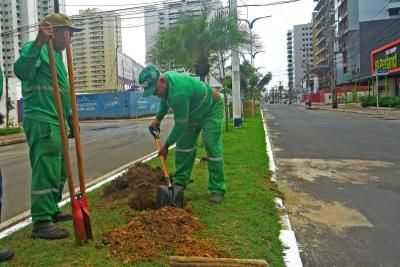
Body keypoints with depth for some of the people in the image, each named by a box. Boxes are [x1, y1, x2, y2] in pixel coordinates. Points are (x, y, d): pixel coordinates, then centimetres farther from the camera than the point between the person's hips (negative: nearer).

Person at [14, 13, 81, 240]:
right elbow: (21, 71, -28)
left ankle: (51, 210, 29)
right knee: (45, 172, -10)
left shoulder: (57, 54, 23)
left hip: (56, 122, 10)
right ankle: (41, 223, -3)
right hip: (41, 121, -10)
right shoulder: (36, 49, -6)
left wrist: (71, 119, 26)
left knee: (60, 171, 16)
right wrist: (38, 43, -37)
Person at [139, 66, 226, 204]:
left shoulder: (178, 93, -40)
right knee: (183, 144, 4)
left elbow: (180, 125, -31)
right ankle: (180, 182, 13)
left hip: (211, 108, -9)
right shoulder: (164, 79, -11)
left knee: (212, 146, -16)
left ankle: (217, 190, -10)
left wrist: (166, 145, -21)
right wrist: (158, 118, 5)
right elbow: (165, 100, 13)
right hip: (193, 111, 9)